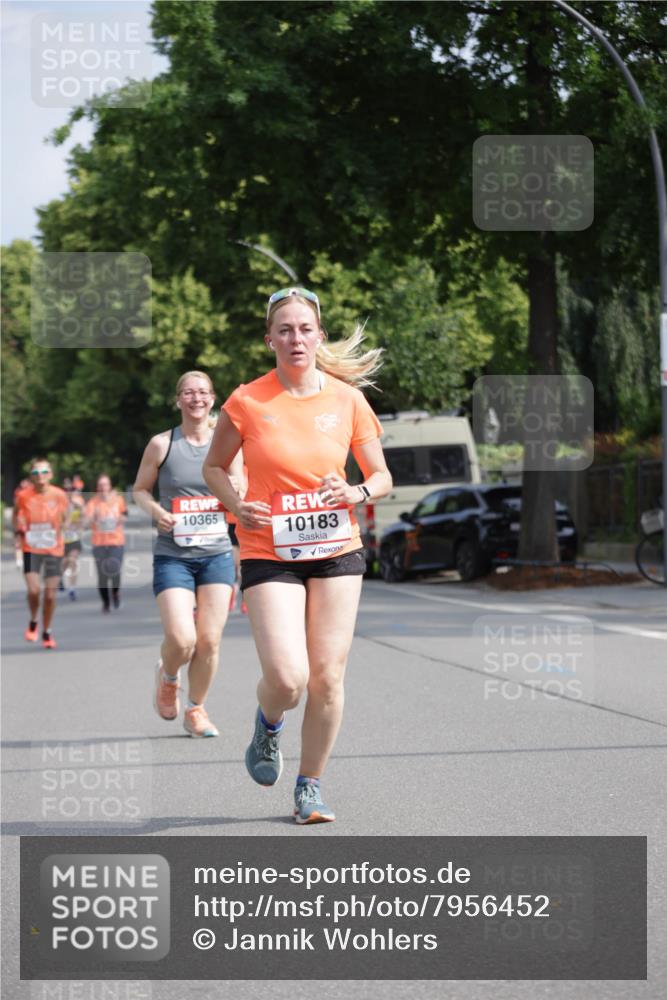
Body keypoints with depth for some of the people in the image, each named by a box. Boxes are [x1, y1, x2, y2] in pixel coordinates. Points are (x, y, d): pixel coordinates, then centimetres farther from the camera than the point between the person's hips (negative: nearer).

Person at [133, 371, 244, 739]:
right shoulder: (162, 444, -1)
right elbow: (140, 489, 9)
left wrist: (235, 492, -12)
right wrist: (156, 511, -11)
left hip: (217, 554, 2)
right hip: (172, 556, -2)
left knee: (209, 640, 0)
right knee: (181, 640, -15)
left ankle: (196, 709, 21)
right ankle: (167, 677, 20)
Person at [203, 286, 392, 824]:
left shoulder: (347, 400, 0)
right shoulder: (247, 402, -5)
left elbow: (382, 476, 9)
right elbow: (214, 467, 9)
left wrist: (357, 493, -13)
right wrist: (237, 506, -10)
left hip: (336, 551, 2)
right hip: (269, 553, -2)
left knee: (327, 679, 0)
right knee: (287, 678, -15)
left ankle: (310, 787, 18)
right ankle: (267, 727, 21)